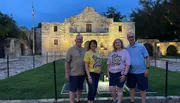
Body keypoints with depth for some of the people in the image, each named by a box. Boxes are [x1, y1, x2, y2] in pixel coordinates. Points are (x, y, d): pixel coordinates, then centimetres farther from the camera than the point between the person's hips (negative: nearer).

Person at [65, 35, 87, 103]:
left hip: (82, 73, 5)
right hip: (73, 74, -5)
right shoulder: (71, 50, -6)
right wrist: (66, 74, -12)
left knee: (80, 88, 17)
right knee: (72, 89, 1)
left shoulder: (84, 50, 6)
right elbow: (67, 62, -8)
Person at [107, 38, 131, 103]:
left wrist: (124, 74, -15)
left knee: (119, 89, 5)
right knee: (111, 88, 4)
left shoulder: (125, 52, -4)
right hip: (112, 73, 4)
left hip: (121, 73, -4)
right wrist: (108, 72, 10)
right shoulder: (112, 52, 10)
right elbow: (109, 63, 17)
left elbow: (127, 64, -9)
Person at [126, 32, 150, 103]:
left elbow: (147, 57, -4)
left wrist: (147, 68, -10)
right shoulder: (126, 48, 3)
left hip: (141, 72, -3)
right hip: (131, 72, 3)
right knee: (132, 88, 14)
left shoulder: (141, 46, -5)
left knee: (142, 89, 7)